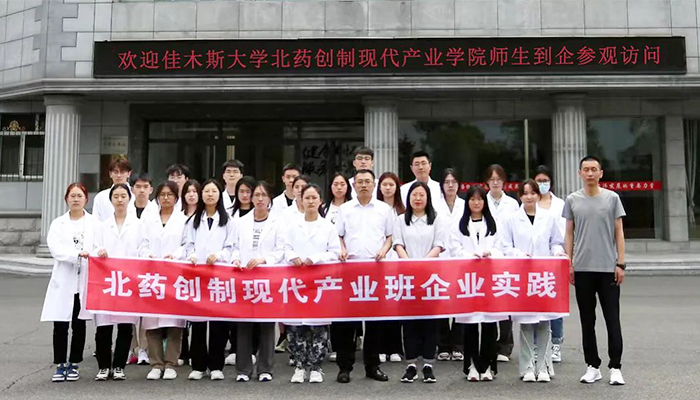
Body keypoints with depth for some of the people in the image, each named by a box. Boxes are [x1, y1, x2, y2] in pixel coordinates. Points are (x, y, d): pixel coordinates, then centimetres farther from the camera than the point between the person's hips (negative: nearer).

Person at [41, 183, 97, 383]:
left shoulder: (94, 223, 5)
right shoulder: (58, 223, 8)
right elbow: (55, 248, -8)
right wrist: (79, 253, -22)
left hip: (85, 280, -1)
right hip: (63, 280, 1)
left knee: (79, 325, 7)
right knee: (60, 324, 0)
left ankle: (74, 365, 19)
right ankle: (60, 365, 11)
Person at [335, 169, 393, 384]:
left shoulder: (384, 209, 9)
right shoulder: (345, 209, 8)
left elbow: (389, 236, 10)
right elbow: (338, 236, 10)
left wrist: (384, 250, -8)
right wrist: (342, 250, -9)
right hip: (350, 267, 0)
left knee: (375, 317, 5)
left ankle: (372, 365, 16)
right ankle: (345, 366, 9)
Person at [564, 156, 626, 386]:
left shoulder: (612, 198, 3)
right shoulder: (572, 200, 6)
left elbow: (619, 233, 4)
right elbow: (569, 234, 8)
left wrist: (620, 263, -3)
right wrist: (569, 264, 2)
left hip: (608, 268, -1)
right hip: (582, 269, 1)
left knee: (612, 320, 1)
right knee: (587, 320, 8)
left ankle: (615, 367, 8)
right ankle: (593, 366, 17)